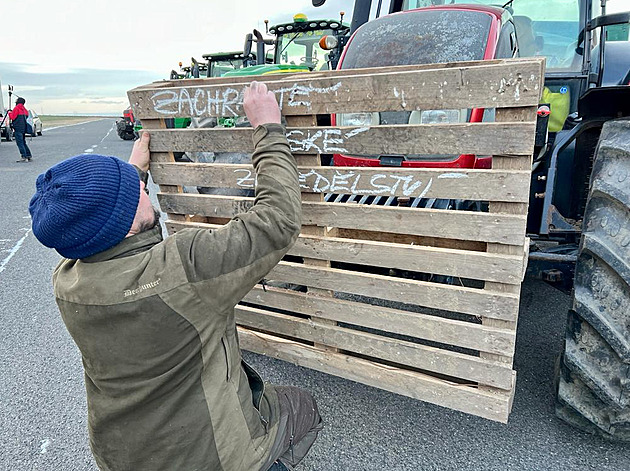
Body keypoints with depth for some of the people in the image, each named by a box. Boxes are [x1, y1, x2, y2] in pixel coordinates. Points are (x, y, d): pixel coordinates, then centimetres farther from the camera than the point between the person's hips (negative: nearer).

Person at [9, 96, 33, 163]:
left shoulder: (16, 108, -8)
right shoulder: (24, 109, 15)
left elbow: (13, 117, -11)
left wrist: (10, 113, 8)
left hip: (18, 128, -8)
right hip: (23, 128, 8)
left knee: (20, 143, -7)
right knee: (23, 142, 15)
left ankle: (24, 157, -12)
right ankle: (28, 155, 13)